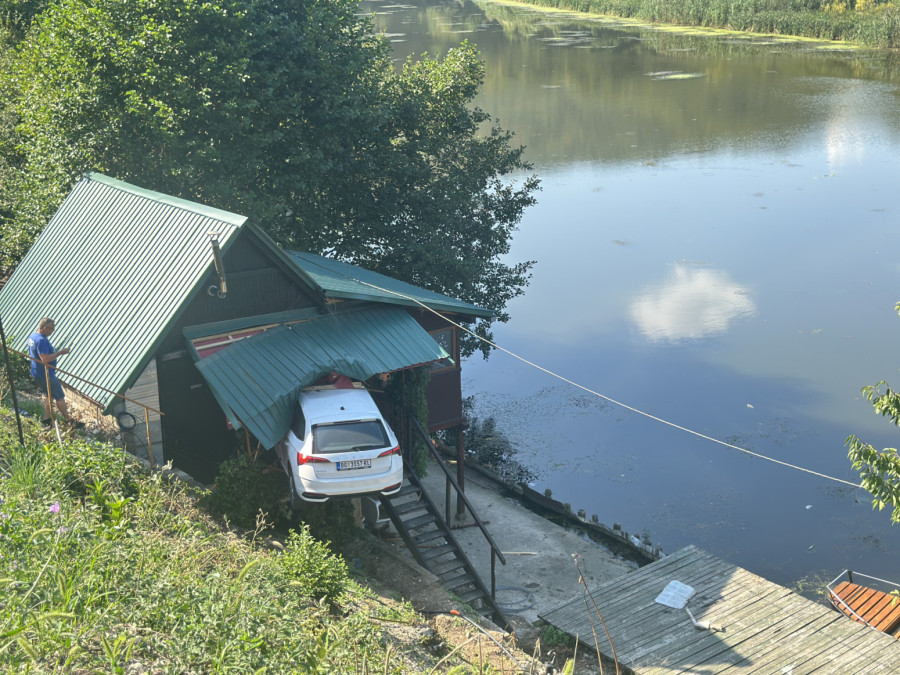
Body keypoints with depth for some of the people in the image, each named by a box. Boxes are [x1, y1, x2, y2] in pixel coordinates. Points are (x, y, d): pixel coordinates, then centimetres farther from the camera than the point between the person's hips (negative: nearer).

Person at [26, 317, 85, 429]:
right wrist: (60, 352, -24)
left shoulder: (32, 336, 7)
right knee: (60, 397, -1)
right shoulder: (41, 340, -27)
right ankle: (70, 421, 6)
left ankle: (47, 420, 27)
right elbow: (45, 359, -32)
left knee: (48, 395, 22)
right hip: (45, 374, -10)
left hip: (37, 373, 10)